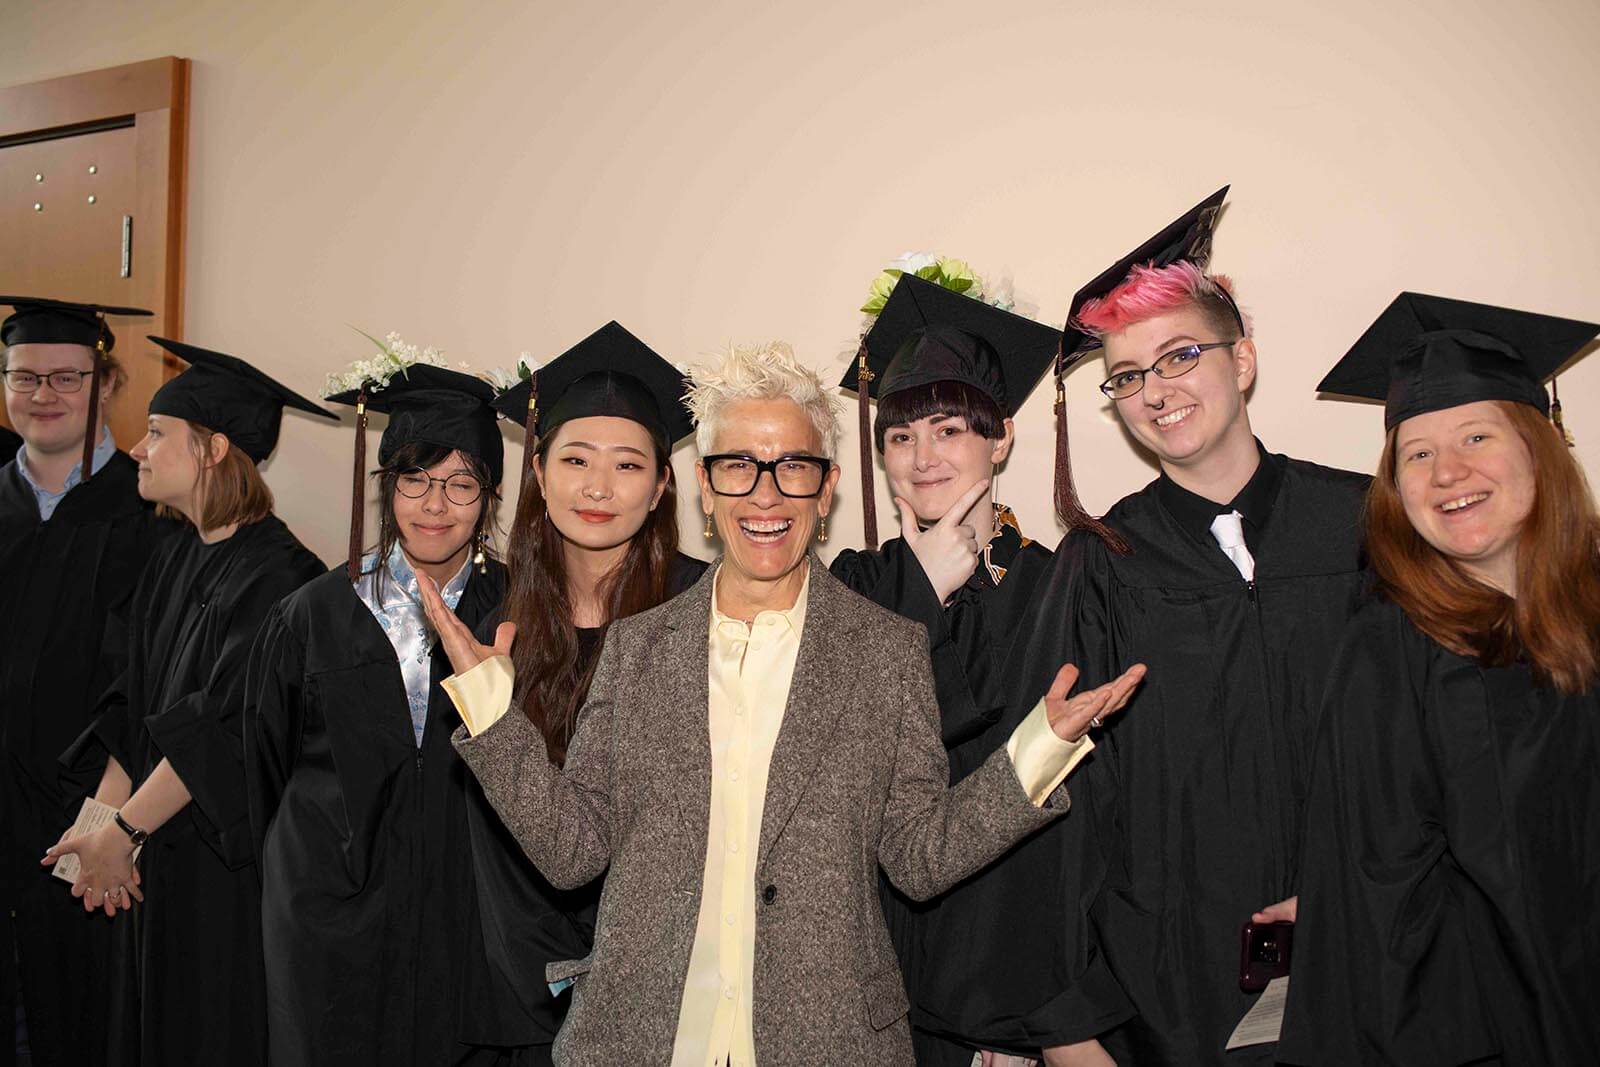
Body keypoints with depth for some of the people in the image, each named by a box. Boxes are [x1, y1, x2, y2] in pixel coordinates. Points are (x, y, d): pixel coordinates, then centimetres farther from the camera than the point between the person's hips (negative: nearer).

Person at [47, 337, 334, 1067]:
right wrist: (106, 818, -1)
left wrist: (124, 831, -14)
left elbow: (223, 729, -22)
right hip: (157, 855, 8)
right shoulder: (173, 562, 6)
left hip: (230, 866, -8)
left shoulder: (276, 576, -21)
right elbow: (134, 708, 8)